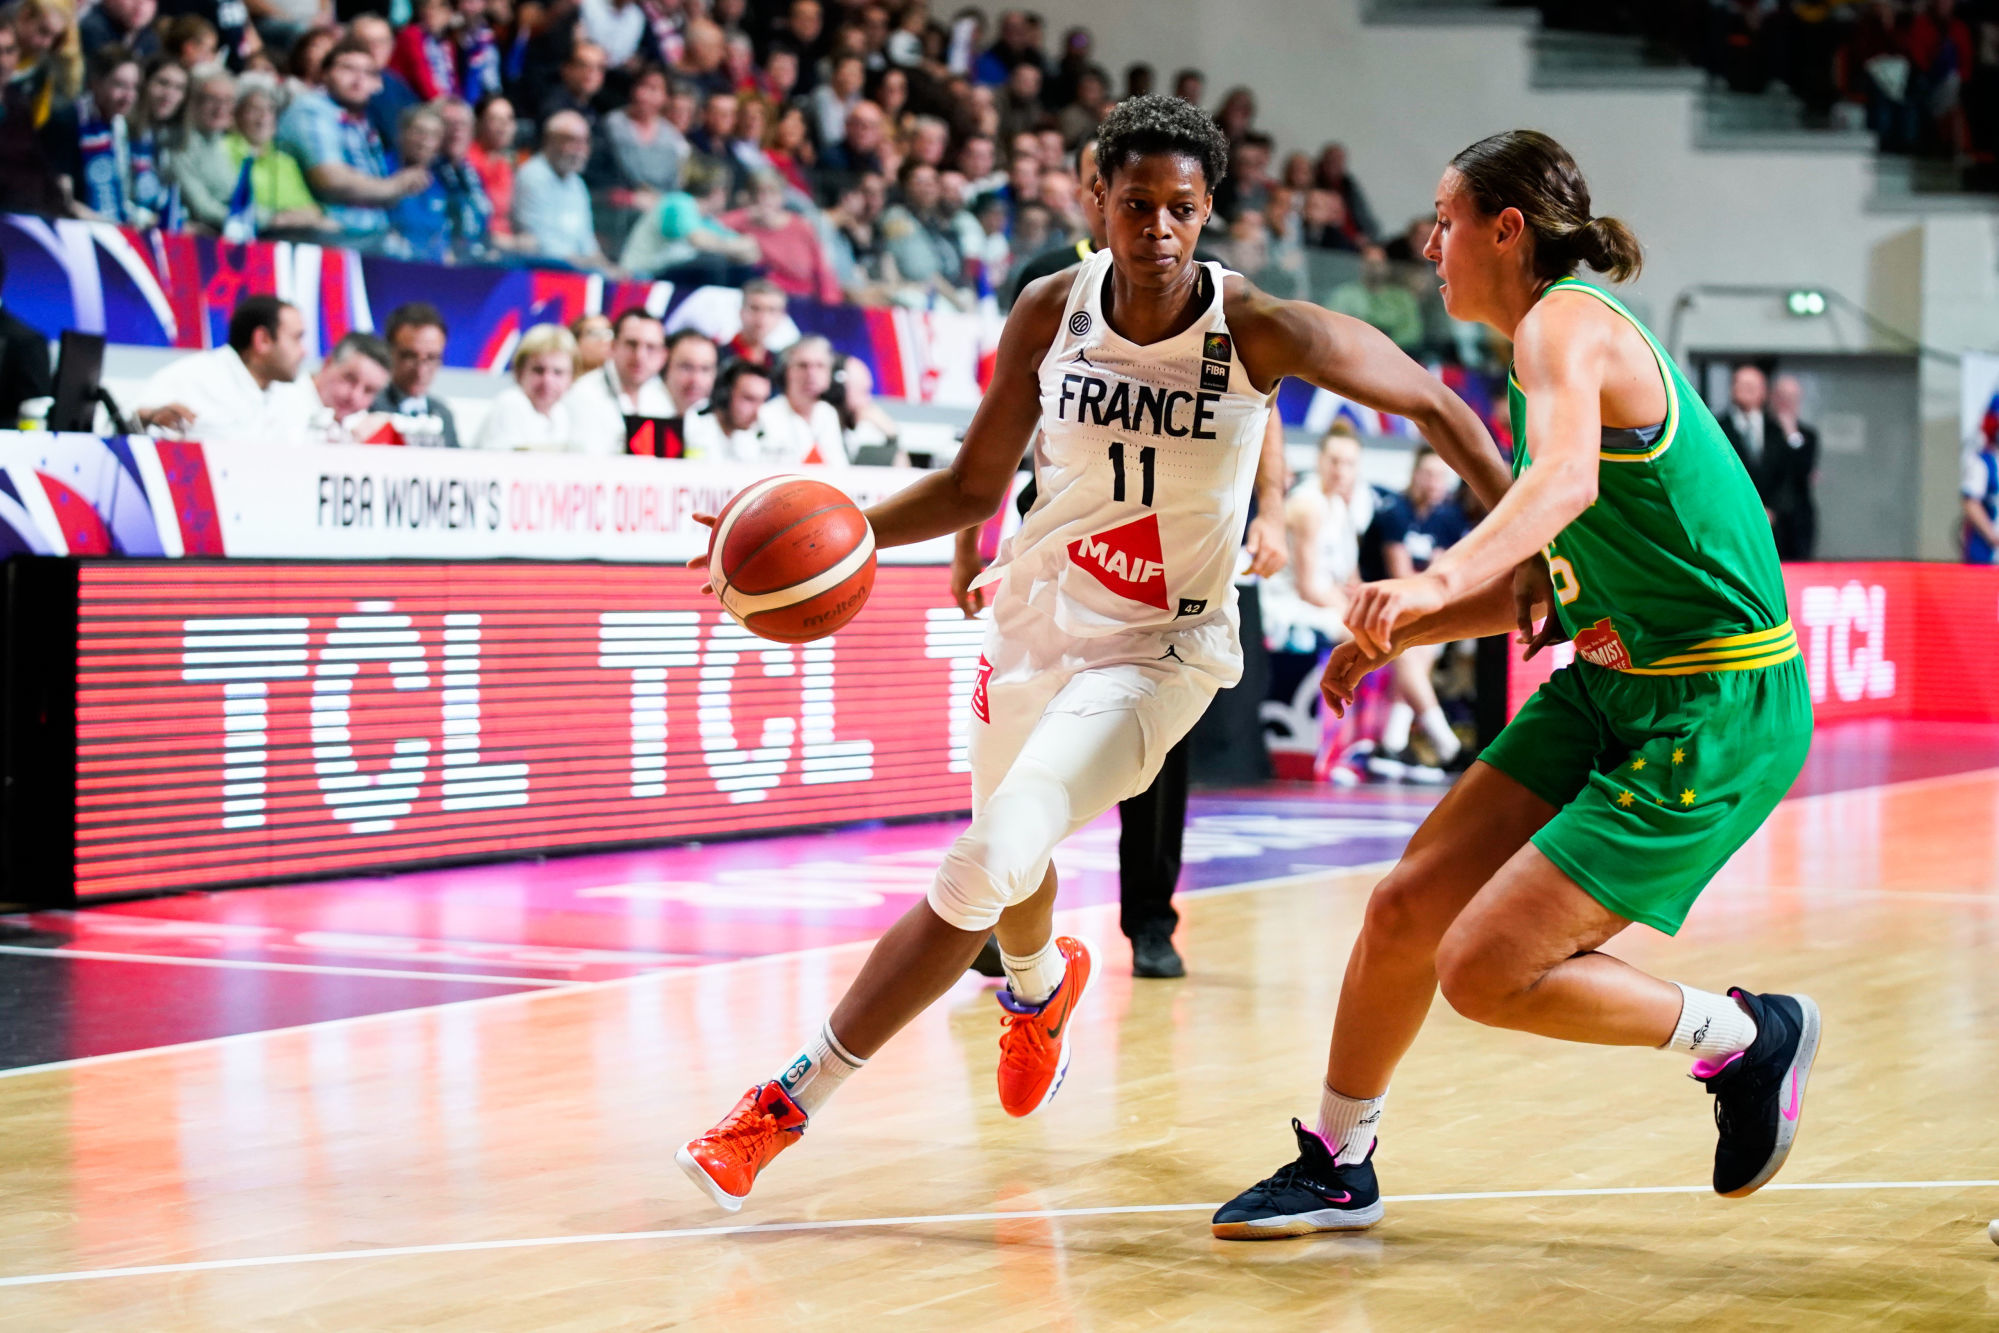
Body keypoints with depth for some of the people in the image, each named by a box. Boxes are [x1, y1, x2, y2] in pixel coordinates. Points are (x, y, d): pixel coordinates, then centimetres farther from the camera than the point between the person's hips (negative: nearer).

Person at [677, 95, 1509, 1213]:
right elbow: (975, 486, 0)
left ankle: (793, 1099, -12)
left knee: (985, 869, -23)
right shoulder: (1052, 310, -9)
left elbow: (1433, 405, -9)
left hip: (1160, 649, -5)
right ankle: (1042, 984, 65)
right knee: (1010, 863, 25)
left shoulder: (1257, 330, -19)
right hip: (1038, 616, 5)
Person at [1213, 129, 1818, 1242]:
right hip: (1614, 686, 9)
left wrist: (1439, 579, -54)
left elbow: (1566, 481, -39)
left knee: (1485, 971, -13)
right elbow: (1547, 578, 21)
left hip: (1717, 715, -9)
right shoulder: (1564, 339, 15)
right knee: (1406, 909, 6)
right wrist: (1397, 634, 10)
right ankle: (1339, 1166, 25)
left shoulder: (1565, 322, -16)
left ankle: (1751, 1038, 7)